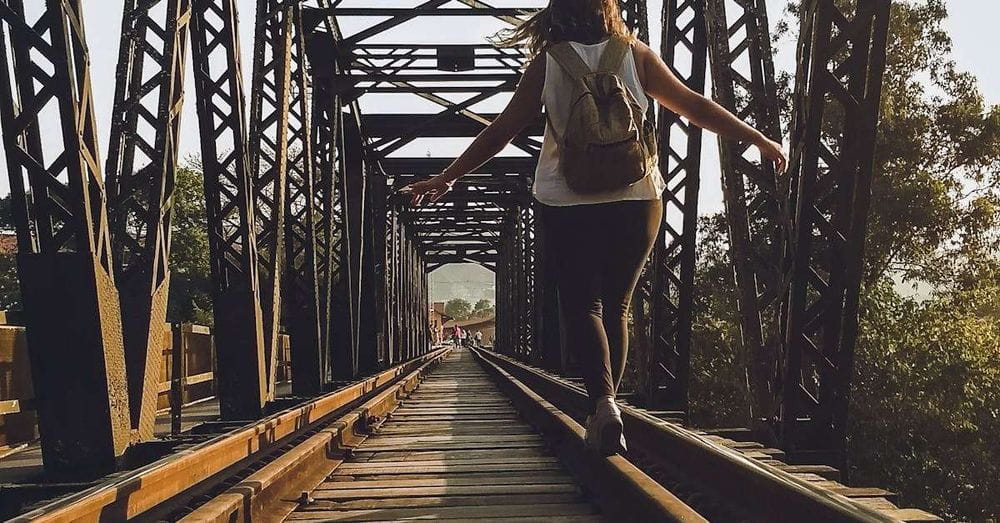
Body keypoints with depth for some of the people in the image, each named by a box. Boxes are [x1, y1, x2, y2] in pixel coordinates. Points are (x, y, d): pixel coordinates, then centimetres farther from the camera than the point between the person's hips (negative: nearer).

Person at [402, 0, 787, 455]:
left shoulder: (546, 63, 0)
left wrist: (447, 178, 8)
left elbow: (502, 130, 0)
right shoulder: (636, 55, 4)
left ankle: (603, 402, -19)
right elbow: (694, 106, 6)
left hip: (567, 203, -2)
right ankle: (603, 413, 14)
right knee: (616, 307, 12)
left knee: (581, 305, 3)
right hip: (636, 199, 2)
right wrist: (760, 140, 16)